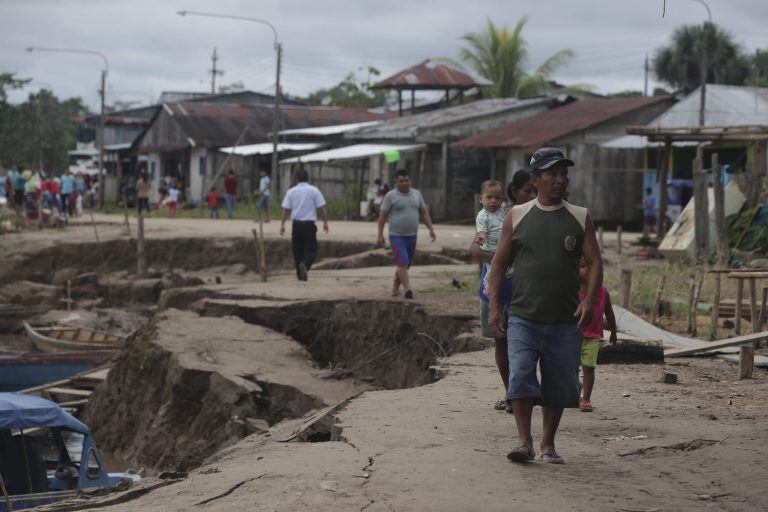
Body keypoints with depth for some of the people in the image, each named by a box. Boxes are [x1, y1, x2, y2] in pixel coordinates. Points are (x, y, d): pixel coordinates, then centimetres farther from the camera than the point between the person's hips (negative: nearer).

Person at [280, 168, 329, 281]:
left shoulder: (291, 191, 2)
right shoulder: (314, 190, -1)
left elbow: (286, 209, -1)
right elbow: (321, 208, -1)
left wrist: (282, 224, 2)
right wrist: (325, 222, 7)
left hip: (296, 224, 2)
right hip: (309, 224, -2)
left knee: (297, 249, 11)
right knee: (311, 249, 2)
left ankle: (300, 274, 15)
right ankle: (305, 264, -27)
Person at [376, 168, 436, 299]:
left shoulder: (417, 194, 9)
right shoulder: (391, 196, -5)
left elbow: (424, 213, 13)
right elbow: (382, 216, -4)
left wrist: (431, 229, 3)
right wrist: (380, 235, -9)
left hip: (412, 236, 5)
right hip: (396, 236, -5)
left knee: (405, 265, 12)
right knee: (402, 263, -18)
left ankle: (395, 288, 29)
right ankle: (408, 289, -26)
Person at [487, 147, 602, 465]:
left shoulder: (580, 218, 8)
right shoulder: (517, 216, 6)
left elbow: (594, 262, 4)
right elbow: (499, 262, 8)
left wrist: (589, 300, -11)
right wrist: (493, 304, -1)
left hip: (565, 320, 1)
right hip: (523, 318, -1)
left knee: (559, 384, 5)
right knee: (520, 376, -14)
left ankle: (548, 444, 19)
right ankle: (524, 442, -8)